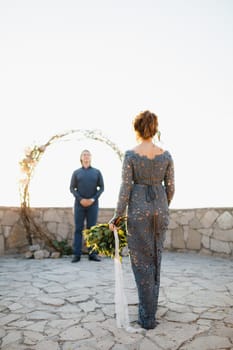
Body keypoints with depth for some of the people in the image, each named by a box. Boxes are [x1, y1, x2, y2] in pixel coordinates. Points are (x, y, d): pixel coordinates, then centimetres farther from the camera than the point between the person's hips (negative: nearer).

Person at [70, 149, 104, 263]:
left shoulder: (97, 172, 9)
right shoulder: (76, 172, 9)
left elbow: (102, 187, 5)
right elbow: (72, 188, 4)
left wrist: (93, 199, -9)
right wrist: (80, 199, -10)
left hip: (93, 204, 0)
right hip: (79, 204, 0)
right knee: (78, 229, -1)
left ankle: (92, 253, 5)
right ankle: (77, 254, 1)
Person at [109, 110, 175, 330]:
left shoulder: (130, 155, -9)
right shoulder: (166, 155, 1)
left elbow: (125, 188, -10)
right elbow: (170, 188, 4)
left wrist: (116, 216, -1)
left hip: (138, 209, -3)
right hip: (160, 208, 4)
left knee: (141, 261, 4)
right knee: (155, 258, 18)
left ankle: (148, 318, 7)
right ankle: (149, 306, 29)